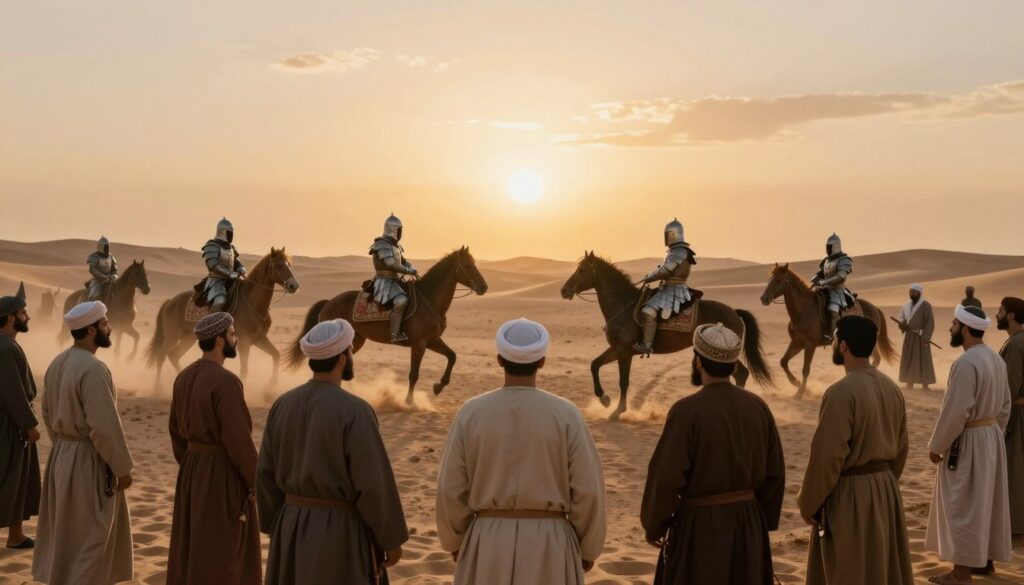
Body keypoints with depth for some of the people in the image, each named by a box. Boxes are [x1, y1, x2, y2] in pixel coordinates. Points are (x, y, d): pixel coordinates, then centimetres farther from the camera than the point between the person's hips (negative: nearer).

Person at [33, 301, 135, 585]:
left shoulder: (57, 363, 5)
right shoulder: (94, 369, -23)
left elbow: (47, 413, 14)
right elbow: (105, 426, -24)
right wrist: (122, 468, -14)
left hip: (61, 456, 9)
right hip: (89, 460, -9)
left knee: (65, 532, 20)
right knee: (91, 537, 3)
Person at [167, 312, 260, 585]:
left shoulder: (184, 377, 5)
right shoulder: (226, 382, -22)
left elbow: (177, 431, 12)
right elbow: (238, 439, -22)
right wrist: (255, 482, -12)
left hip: (193, 471, 9)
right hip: (224, 475, -9)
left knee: (191, 549, 17)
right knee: (221, 554, 2)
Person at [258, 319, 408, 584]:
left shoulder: (283, 405, 0)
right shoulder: (355, 411, -19)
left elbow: (266, 473, 5)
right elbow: (374, 483, -19)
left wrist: (277, 528, 17)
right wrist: (392, 539, -7)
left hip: (293, 527, 6)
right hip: (342, 531, -6)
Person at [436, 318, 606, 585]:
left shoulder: (471, 413, -7)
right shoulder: (566, 415, -10)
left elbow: (451, 488, -3)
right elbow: (588, 490, -8)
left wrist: (456, 541, 13)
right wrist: (588, 548, 7)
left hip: (488, 542, 1)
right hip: (548, 544, -1)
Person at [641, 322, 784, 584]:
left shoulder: (687, 410, -17)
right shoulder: (758, 406, -1)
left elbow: (666, 477, -17)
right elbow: (775, 473, 4)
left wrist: (653, 525, -2)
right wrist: (765, 521, 16)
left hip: (699, 525, -5)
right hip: (748, 522, 5)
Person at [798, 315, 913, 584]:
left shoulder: (841, 392, -22)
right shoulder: (892, 388, 3)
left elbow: (827, 456, -21)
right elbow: (902, 446, 12)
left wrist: (808, 503, -10)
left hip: (848, 496, -8)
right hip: (886, 490, 8)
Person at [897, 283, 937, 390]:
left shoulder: (926, 305, -8)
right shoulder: (906, 305, 9)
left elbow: (930, 322, -12)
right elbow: (901, 319, 14)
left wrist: (925, 337, -20)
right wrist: (902, 324, -11)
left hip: (920, 337, -6)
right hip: (909, 336, 6)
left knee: (923, 360, -3)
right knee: (908, 360, 6)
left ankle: (925, 385, 1)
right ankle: (909, 384, 13)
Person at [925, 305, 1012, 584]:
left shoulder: (966, 363, -23)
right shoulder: (996, 359, 5)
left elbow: (954, 411, -23)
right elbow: (1004, 405, 13)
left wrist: (936, 446, -13)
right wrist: (993, 433, 22)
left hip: (967, 441, -9)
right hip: (991, 436, 9)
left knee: (962, 506, 0)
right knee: (986, 502, 19)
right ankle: (986, 558, 32)